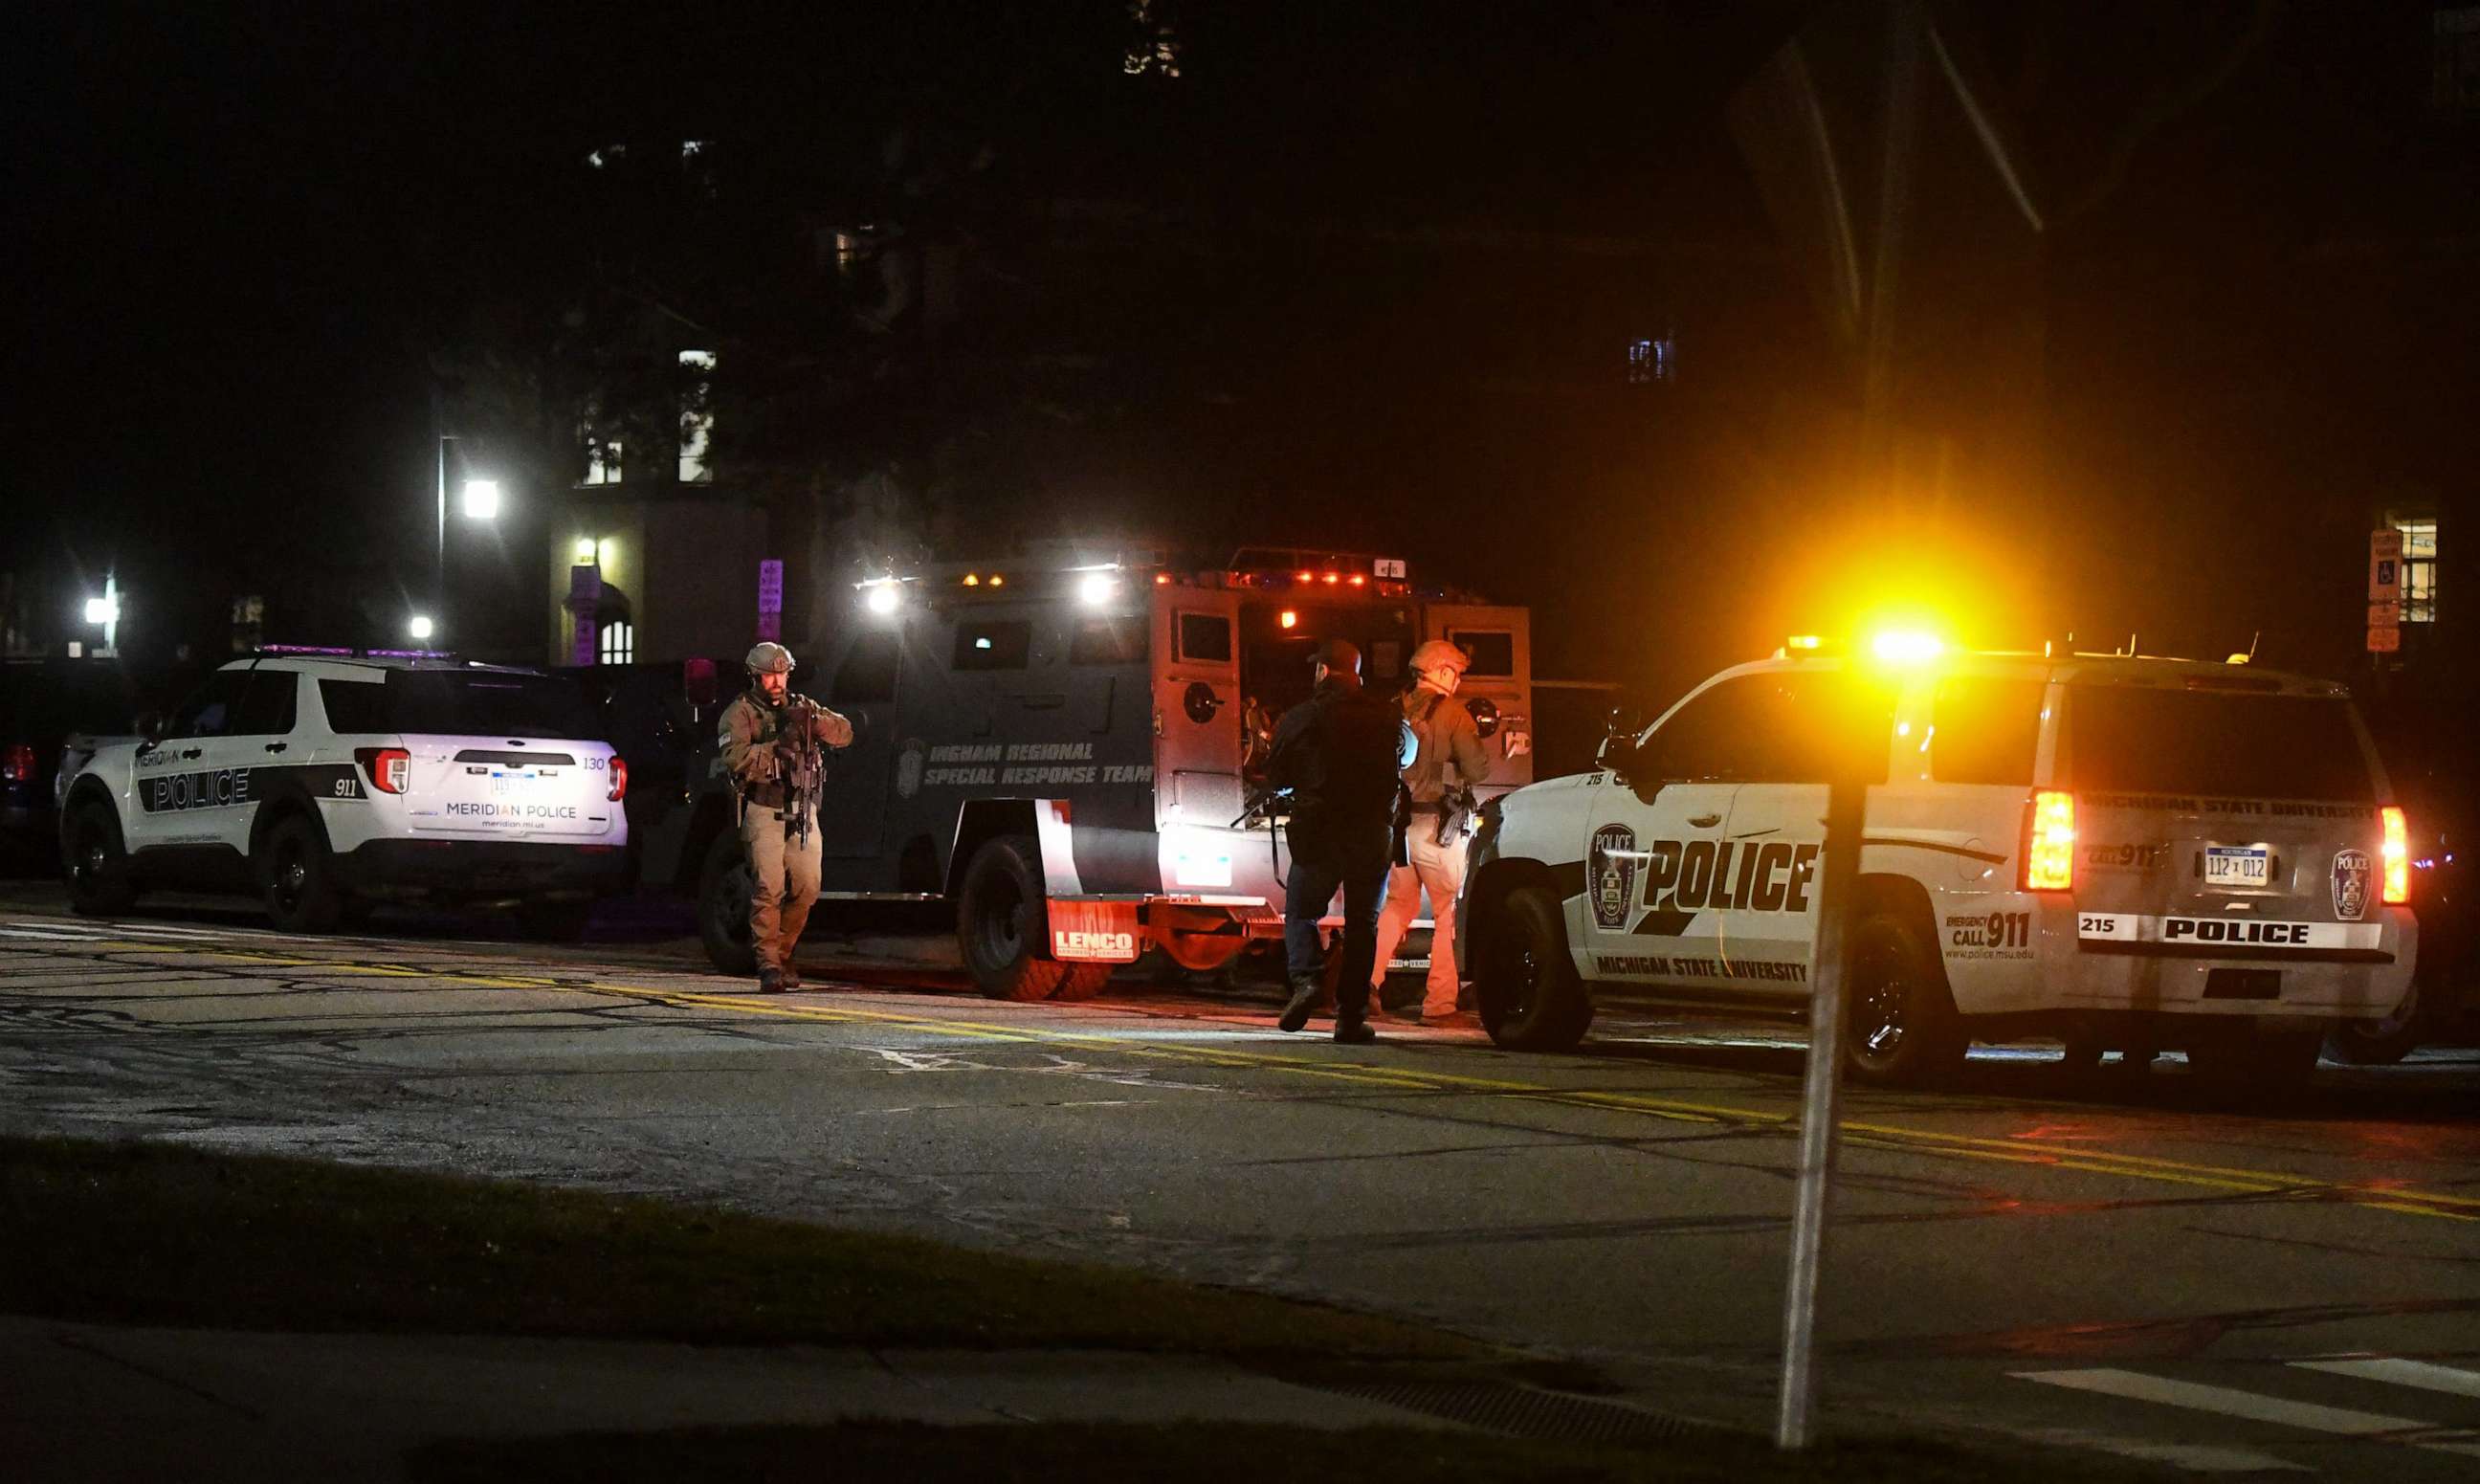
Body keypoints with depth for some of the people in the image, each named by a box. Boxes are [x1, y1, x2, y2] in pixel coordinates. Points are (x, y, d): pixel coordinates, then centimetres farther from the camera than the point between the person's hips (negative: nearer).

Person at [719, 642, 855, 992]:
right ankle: (768, 967, -13)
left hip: (802, 813, 5)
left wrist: (814, 721, -13)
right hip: (764, 812, -5)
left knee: (807, 888, 3)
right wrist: (779, 745, -23)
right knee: (768, 889, -13)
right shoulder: (740, 713, 0)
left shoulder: (801, 706, 15)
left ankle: (782, 953, 22)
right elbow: (736, 758, -15)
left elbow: (844, 734, 5)